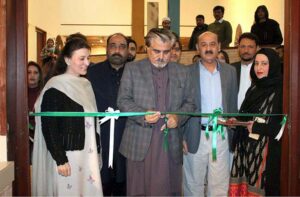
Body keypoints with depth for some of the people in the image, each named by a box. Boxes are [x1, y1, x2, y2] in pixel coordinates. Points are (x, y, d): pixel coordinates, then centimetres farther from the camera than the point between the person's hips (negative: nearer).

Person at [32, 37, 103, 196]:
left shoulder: (86, 84, 9)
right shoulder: (55, 88, -12)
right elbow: (49, 127, -15)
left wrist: (96, 152, 12)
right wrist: (60, 159, -17)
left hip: (87, 154, 6)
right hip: (66, 155, -6)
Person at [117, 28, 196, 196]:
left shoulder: (182, 72, 10)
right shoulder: (132, 69, 4)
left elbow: (190, 102, 11)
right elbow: (123, 100, 1)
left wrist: (178, 117, -9)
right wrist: (143, 114, -16)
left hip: (171, 143, 2)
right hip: (140, 143, -1)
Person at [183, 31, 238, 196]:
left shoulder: (230, 71, 6)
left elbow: (232, 104, 10)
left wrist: (232, 133, 5)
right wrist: (181, 137, -7)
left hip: (221, 136, 2)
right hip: (195, 136, -2)